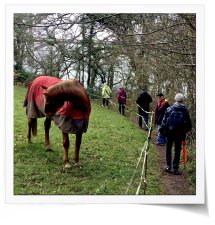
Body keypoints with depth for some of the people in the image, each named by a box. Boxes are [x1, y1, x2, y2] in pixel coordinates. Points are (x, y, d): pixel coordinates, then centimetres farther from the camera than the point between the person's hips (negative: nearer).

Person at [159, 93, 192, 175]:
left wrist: (161, 129, 3)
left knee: (168, 148, 14)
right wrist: (185, 131, 15)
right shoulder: (185, 110, -2)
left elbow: (164, 121, -6)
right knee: (177, 150, 8)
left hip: (170, 132, 0)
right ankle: (175, 168, 9)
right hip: (180, 133, 1)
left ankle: (168, 166, 13)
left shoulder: (169, 109, -5)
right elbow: (189, 124, 1)